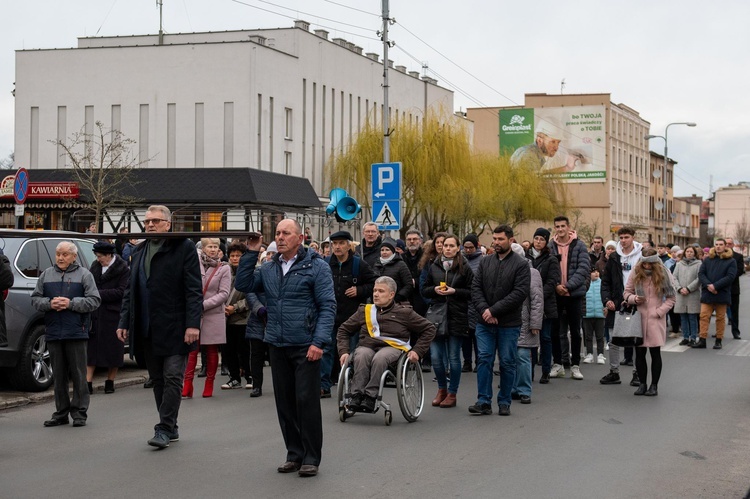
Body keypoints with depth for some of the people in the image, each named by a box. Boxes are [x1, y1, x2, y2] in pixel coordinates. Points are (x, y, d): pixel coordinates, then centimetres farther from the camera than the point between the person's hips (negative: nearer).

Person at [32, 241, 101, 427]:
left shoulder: (84, 275, 2)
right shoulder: (46, 275, 13)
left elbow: (94, 300, -4)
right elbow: (35, 299, 12)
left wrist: (71, 303, -14)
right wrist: (49, 303, -8)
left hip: (76, 333, -4)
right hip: (53, 333, 4)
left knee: (78, 374, -2)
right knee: (58, 375, 8)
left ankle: (79, 413, 4)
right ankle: (61, 413, 15)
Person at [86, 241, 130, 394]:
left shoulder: (123, 269, -5)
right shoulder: (95, 266, 11)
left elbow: (121, 292, -12)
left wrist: (99, 294, -14)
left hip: (112, 314, -4)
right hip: (94, 313, 4)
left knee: (112, 349, 4)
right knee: (90, 347, 0)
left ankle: (110, 382, 16)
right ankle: (88, 383, 0)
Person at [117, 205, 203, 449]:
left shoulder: (184, 248, -3)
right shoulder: (139, 252, 16)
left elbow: (194, 290, -9)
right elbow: (130, 290, 19)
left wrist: (192, 324, -16)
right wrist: (124, 322, 10)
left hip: (174, 329, -6)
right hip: (147, 330, 6)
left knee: (172, 378, -5)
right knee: (158, 380, 10)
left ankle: (164, 429, -2)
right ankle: (170, 428, 18)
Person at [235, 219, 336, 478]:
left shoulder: (316, 266, -4)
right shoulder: (269, 268, 13)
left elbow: (328, 307, -9)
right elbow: (243, 284, 8)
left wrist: (319, 342, -18)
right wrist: (251, 253, 2)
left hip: (305, 346, -5)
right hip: (277, 346, 6)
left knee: (307, 401, -3)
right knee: (285, 402, 9)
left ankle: (311, 458, 6)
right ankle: (294, 454, 20)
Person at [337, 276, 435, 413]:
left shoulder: (404, 312, 16)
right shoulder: (365, 310, 24)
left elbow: (429, 329, 16)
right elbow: (343, 330, 26)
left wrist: (417, 351, 4)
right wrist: (344, 351, 9)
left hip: (393, 346, -2)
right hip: (366, 345, 2)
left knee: (379, 358, -40)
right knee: (361, 357, -37)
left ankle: (370, 397, -46)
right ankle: (356, 395, -45)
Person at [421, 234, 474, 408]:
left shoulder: (464, 268, 0)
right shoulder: (434, 267, 10)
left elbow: (472, 292, -2)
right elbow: (424, 290, 13)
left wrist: (454, 291, -15)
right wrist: (434, 289, -7)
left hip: (457, 317, -3)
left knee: (453, 357, 3)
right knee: (435, 356, 1)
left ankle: (452, 393, 15)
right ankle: (442, 389, 22)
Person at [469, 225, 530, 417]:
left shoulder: (520, 265, -5)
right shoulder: (485, 262, 9)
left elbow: (520, 293, -14)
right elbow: (475, 288, 5)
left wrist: (494, 310, -17)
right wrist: (484, 310, -13)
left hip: (509, 324, -3)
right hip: (484, 322, 3)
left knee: (507, 363, 5)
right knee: (484, 360, 0)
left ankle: (504, 402, 14)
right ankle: (484, 402, 3)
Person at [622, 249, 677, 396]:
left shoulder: (664, 274, -2)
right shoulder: (635, 273, 2)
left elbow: (671, 298, 2)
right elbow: (626, 292, 11)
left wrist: (659, 311, -9)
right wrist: (634, 299, -11)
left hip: (656, 319, -2)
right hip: (639, 318, 2)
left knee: (655, 353, 2)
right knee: (639, 353, 5)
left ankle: (654, 386, 10)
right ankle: (642, 384, 15)